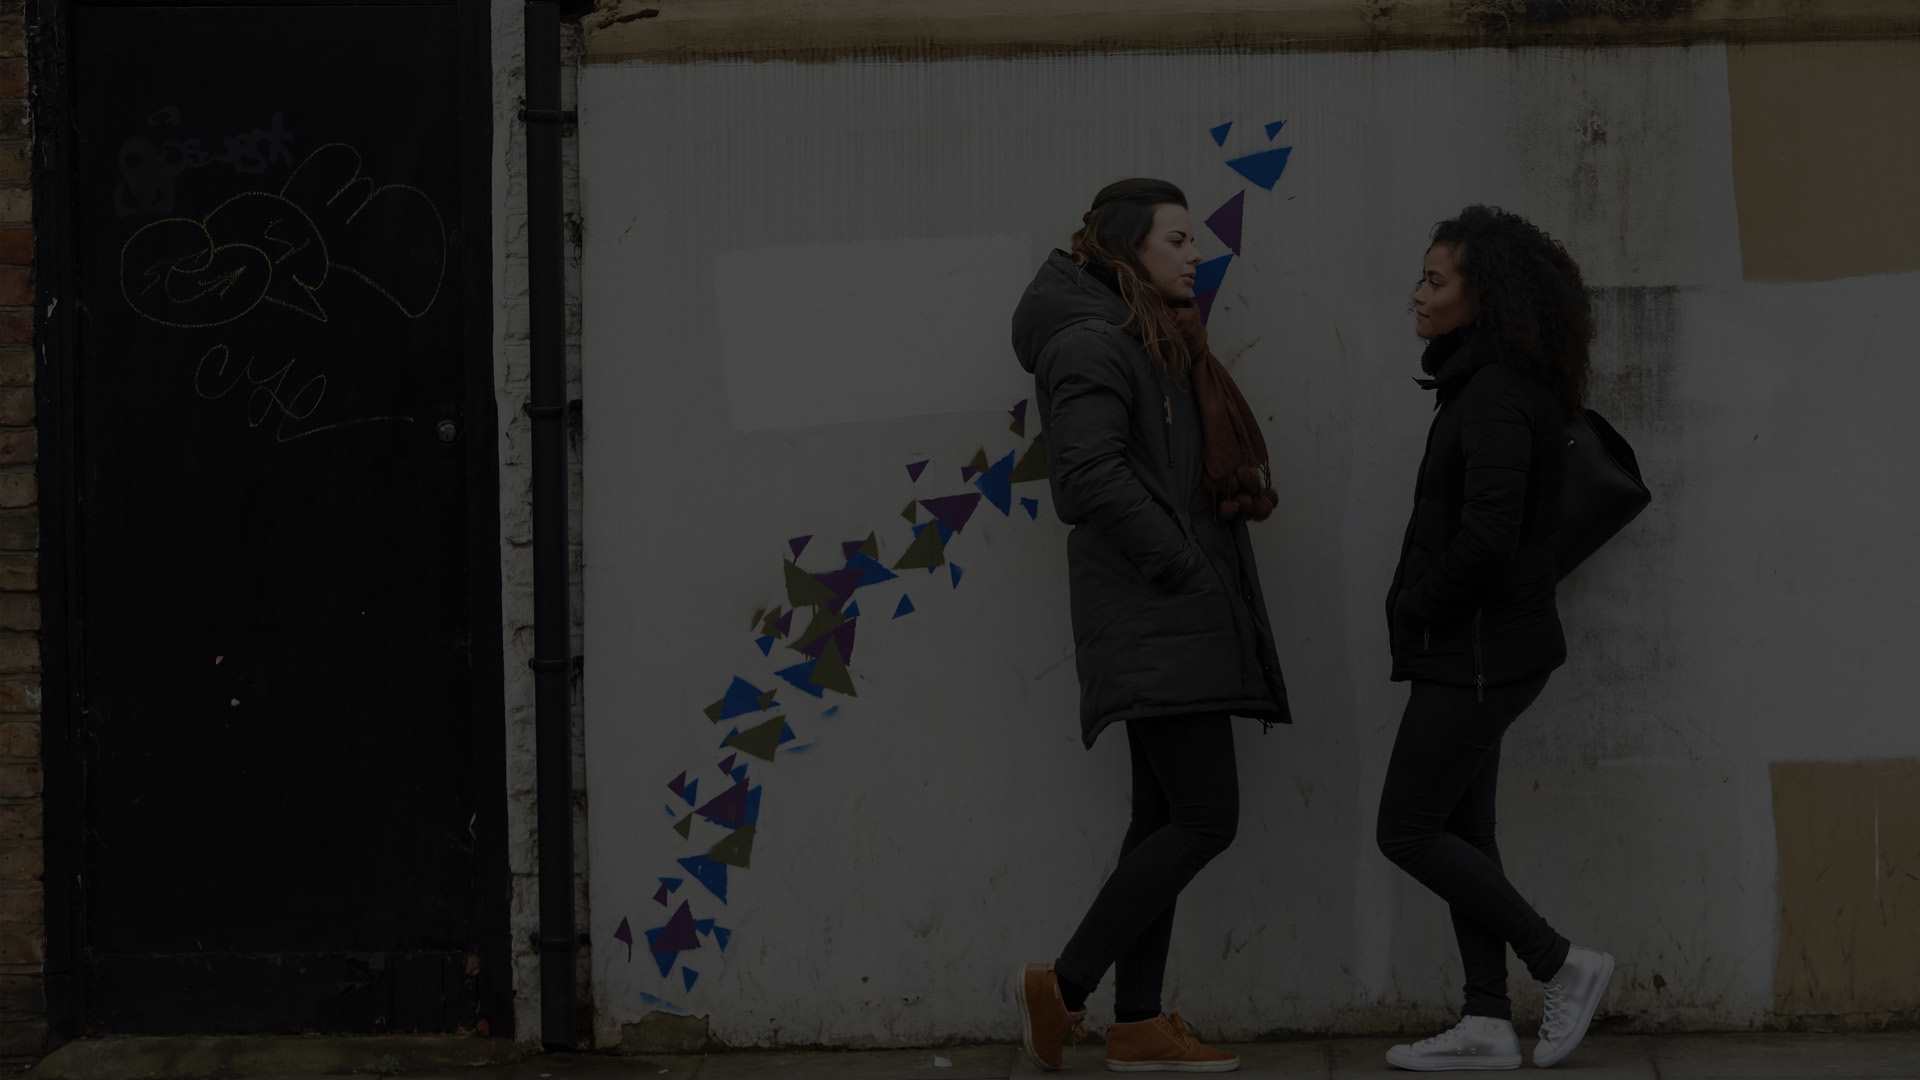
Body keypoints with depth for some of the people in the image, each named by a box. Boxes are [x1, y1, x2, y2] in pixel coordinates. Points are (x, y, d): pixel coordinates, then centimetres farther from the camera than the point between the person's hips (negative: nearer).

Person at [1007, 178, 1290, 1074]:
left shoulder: (1160, 345, 20)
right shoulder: (1095, 345, -11)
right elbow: (1091, 471, -23)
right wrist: (1181, 568, -20)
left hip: (1184, 626, 10)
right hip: (1153, 623, -10)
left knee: (1163, 819, 8)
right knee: (1207, 818, -13)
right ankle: (1062, 985, -5)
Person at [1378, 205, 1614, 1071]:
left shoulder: (1495, 398, -21)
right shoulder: (1489, 387, 10)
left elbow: (1489, 533, -30)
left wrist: (1418, 604, -13)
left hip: (1480, 649, -10)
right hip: (1474, 643, 10)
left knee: (1406, 833, -4)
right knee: (1459, 829, 9)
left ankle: (1564, 965, 4)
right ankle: (1487, 1025, 9)